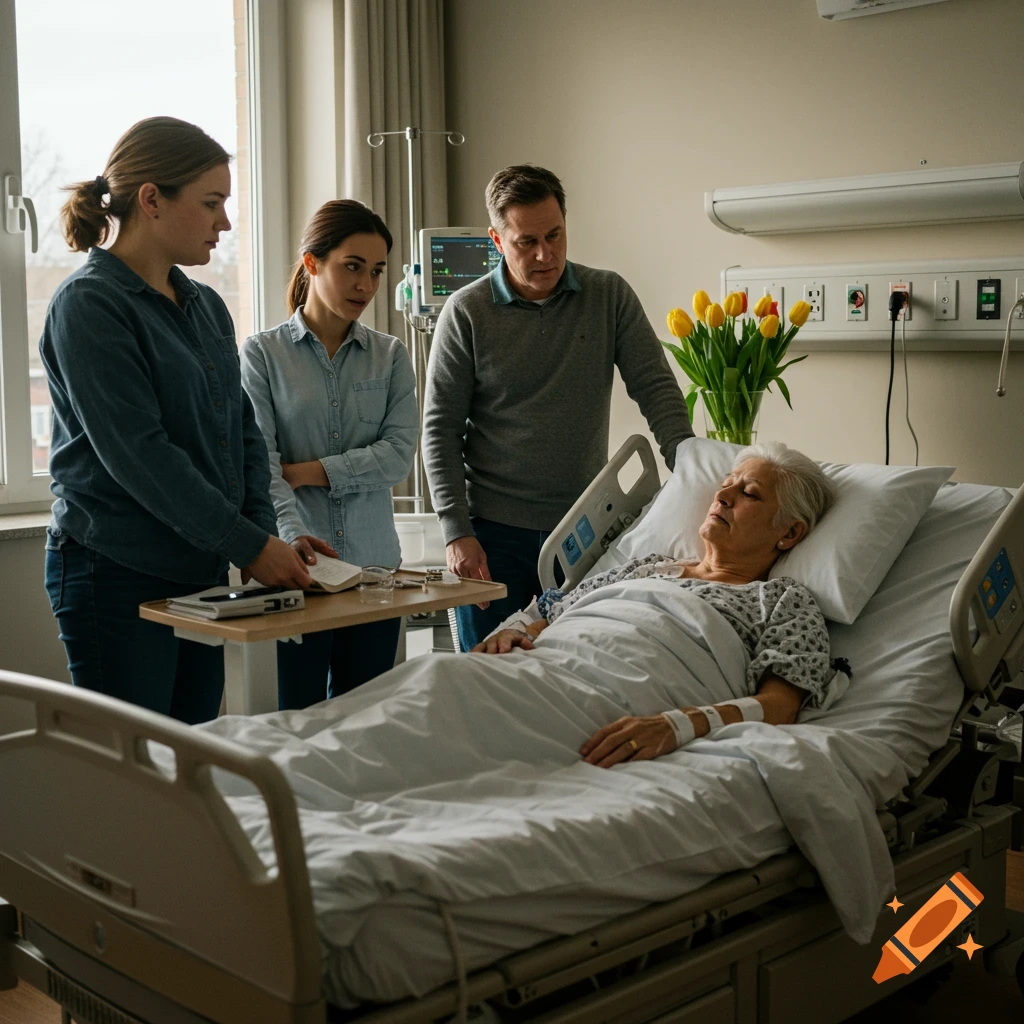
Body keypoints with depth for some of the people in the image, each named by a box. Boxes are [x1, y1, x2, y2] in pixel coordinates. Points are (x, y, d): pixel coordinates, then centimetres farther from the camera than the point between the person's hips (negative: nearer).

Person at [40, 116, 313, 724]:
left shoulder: (206, 306, 13)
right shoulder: (89, 304, -11)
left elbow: (243, 432, 13)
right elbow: (139, 454, -18)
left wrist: (264, 537, -2)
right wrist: (249, 544, -17)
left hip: (202, 573, 7)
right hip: (118, 576, -7)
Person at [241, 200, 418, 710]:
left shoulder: (390, 355, 10)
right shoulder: (263, 353, 2)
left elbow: (399, 455, -2)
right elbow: (257, 461, -10)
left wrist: (305, 471, -10)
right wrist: (292, 533, -25)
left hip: (374, 562, 3)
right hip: (296, 561, -2)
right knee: (301, 714, -1)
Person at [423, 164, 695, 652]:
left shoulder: (610, 296, 2)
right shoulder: (466, 313, -3)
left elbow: (656, 389, -2)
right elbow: (440, 429, -2)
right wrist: (457, 533, -9)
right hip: (495, 534, -1)